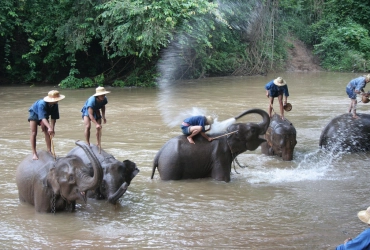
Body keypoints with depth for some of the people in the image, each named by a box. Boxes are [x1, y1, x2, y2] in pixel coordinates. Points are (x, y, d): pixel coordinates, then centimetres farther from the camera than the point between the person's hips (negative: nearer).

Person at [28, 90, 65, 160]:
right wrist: (49, 127, -62)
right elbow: (43, 118, -51)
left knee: (47, 132, -6)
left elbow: (54, 118, -22)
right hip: (34, 113, -5)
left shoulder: (55, 105, -26)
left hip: (43, 115, 5)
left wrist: (52, 128, -34)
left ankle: (49, 151, -1)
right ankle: (34, 153, -10)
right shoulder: (42, 104, -43)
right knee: (34, 133, -12)